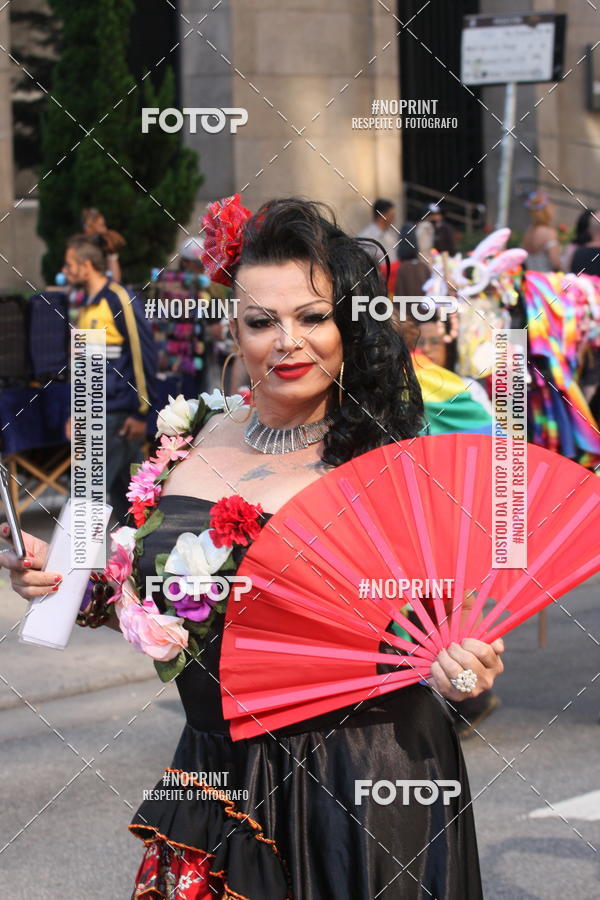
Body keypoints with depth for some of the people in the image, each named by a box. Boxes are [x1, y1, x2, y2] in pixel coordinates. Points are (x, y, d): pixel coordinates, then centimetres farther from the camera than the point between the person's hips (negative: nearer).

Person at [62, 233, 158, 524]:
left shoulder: (122, 301, -12)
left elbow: (144, 358, -13)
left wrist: (141, 412, -14)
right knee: (121, 491, 11)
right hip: (96, 414, 9)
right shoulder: (87, 307, 15)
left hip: (121, 418, -8)